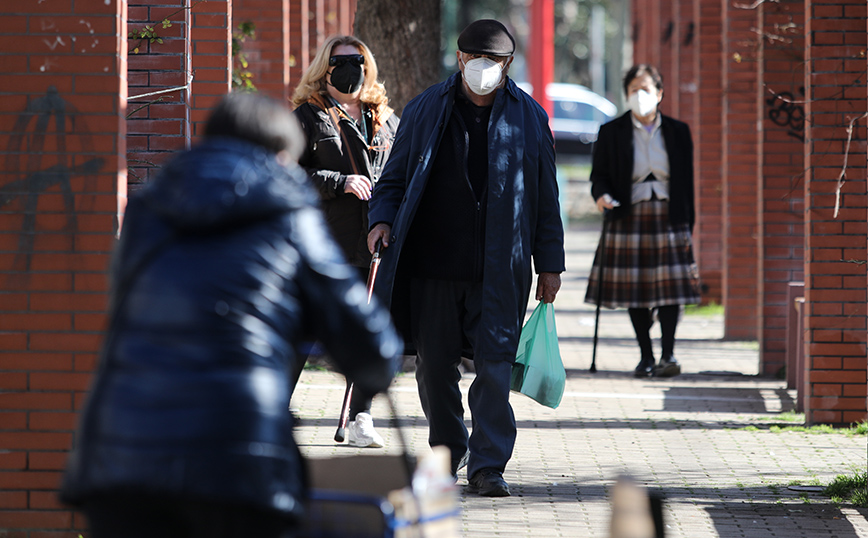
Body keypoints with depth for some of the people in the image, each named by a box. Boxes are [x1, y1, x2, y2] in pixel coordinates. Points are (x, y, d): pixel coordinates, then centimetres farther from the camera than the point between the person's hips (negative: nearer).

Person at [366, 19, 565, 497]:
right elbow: (394, 179, 13)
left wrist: (549, 263, 9)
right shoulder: (425, 112, 8)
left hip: (500, 271, -1)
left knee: (494, 364, -8)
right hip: (432, 265, 1)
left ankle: (487, 466, -4)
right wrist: (382, 219, -7)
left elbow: (545, 198, 11)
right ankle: (447, 452, 25)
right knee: (434, 364, 6)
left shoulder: (529, 118, 7)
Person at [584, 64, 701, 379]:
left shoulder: (678, 132, 9)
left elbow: (687, 181, 9)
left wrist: (687, 225, 3)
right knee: (635, 290, -1)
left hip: (668, 218, 0)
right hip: (629, 219, 0)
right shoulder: (612, 132, 6)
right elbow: (599, 175, 6)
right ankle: (645, 355, 9)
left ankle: (668, 355, -5)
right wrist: (602, 195, -17)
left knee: (670, 288, -8)